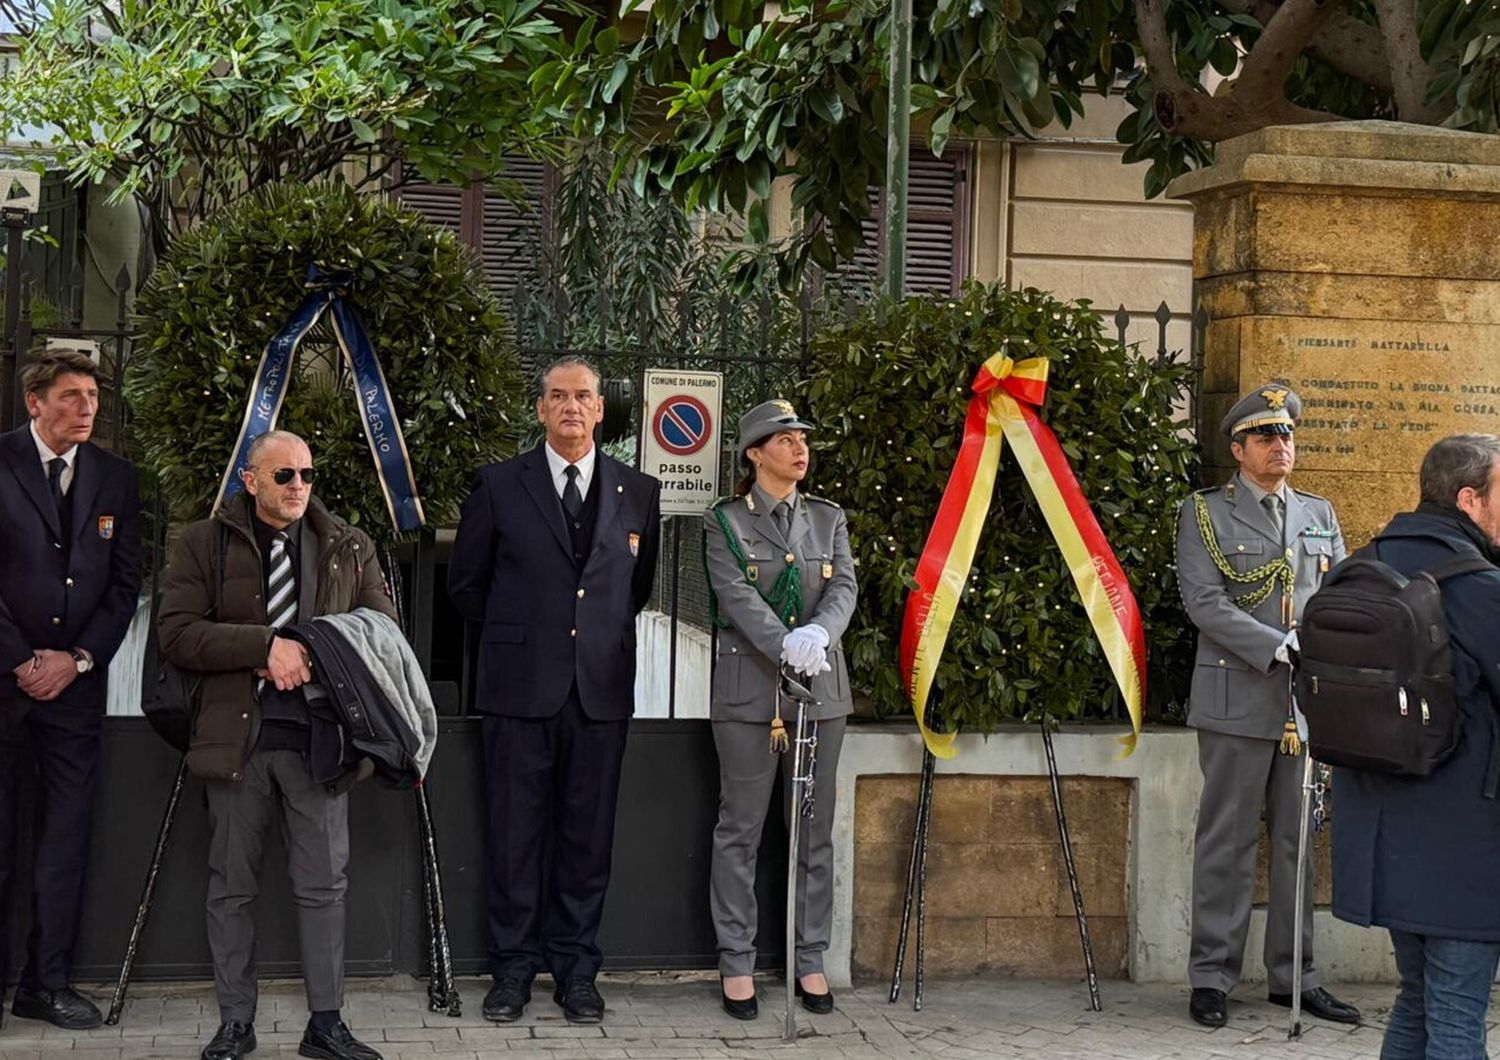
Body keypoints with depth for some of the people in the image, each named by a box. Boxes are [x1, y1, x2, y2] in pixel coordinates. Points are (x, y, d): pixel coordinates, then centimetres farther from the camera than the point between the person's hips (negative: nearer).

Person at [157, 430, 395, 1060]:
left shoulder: (350, 549, 10)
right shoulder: (203, 544, 3)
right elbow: (177, 634, -7)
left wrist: (313, 659, -9)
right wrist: (266, 645, -17)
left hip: (319, 735, 1)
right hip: (237, 733, -1)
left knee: (324, 885, 3)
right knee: (232, 886, 6)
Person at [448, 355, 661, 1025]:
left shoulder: (638, 492, 8)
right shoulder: (500, 486, 3)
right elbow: (466, 582, 11)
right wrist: (512, 635, 11)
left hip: (603, 688, 1)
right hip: (521, 686, -1)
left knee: (587, 834, 4)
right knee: (516, 831, 2)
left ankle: (576, 970, 13)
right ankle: (513, 969, 11)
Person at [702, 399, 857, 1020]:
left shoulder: (829, 519, 13)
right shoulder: (724, 522, 2)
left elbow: (845, 587, 0)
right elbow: (736, 596, -11)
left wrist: (818, 632, -21)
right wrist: (785, 646, -27)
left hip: (821, 688, 4)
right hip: (749, 688, -4)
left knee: (815, 830, 6)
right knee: (740, 830, 0)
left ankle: (811, 959, 14)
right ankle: (736, 962, 7)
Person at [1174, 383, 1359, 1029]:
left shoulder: (1319, 515, 17)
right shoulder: (1205, 513, 2)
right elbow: (1204, 602, -10)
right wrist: (1282, 648, -19)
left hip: (1309, 703, 5)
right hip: (1238, 702, -4)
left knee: (1298, 842, 8)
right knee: (1227, 843, -1)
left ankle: (1293, 976, 16)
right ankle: (1211, 977, 6)